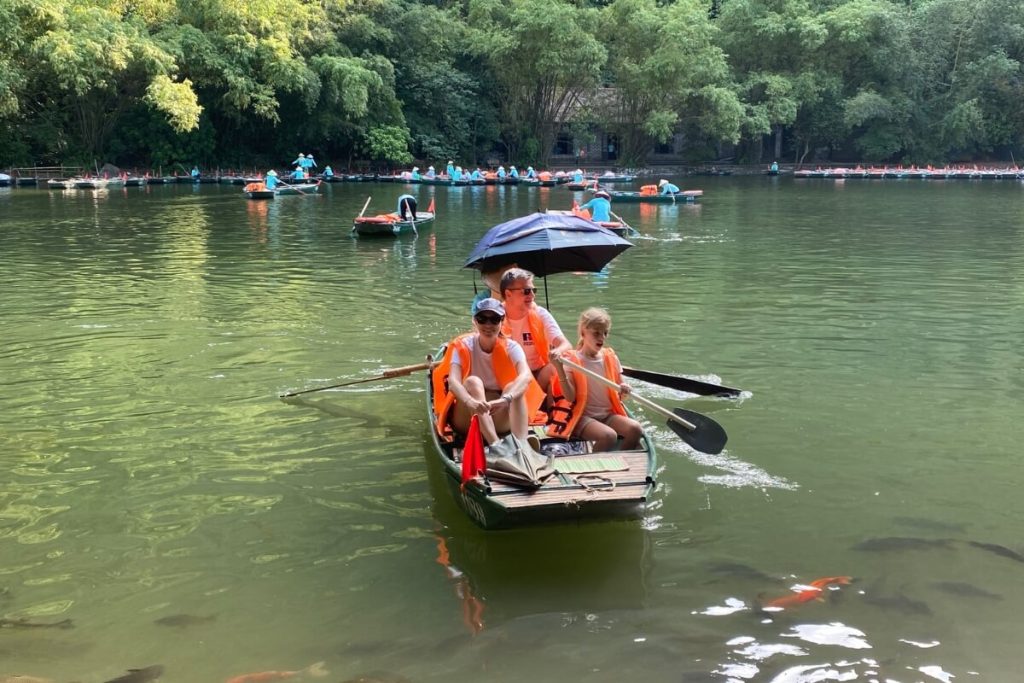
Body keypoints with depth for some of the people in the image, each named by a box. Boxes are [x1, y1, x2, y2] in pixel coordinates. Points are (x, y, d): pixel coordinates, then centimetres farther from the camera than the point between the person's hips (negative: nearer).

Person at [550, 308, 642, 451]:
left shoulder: (610, 358, 10)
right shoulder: (571, 360, -4)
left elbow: (618, 394, 13)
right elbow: (571, 397, -12)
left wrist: (624, 392, -11)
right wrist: (560, 369, -22)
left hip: (609, 414, 5)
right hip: (583, 417, -5)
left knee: (635, 429, -22)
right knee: (609, 436, -32)